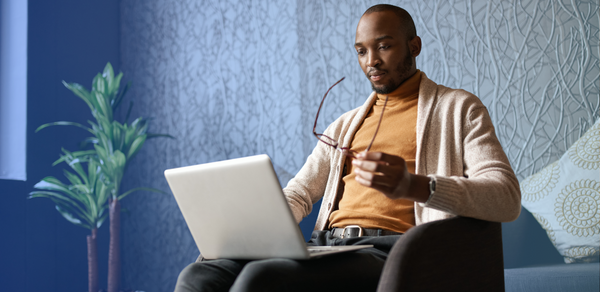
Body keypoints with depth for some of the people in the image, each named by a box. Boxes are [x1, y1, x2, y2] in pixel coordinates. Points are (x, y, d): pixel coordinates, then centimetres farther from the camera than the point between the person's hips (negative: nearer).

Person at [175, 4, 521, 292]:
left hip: (390, 251, -6)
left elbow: (506, 197, -5)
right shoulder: (346, 125, 30)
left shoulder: (457, 108, 11)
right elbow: (297, 194, 26)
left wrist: (413, 185, -23)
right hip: (325, 247, 6)